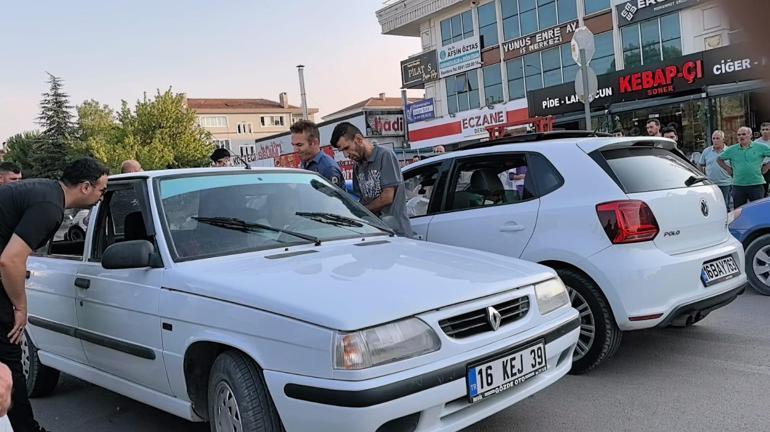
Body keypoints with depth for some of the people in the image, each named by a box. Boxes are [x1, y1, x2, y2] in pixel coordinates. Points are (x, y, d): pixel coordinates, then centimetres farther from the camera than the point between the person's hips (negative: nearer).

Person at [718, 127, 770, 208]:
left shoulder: (760, 147, 1)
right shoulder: (732, 150, 6)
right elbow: (719, 159, 15)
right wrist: (728, 169, 6)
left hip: (756, 185, -1)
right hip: (738, 185, 2)